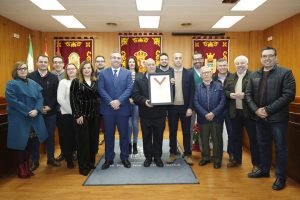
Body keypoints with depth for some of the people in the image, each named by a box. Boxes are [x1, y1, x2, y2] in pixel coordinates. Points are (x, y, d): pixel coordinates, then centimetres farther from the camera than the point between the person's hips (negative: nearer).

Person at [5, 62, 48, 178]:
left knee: (29, 144, 11)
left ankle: (27, 167, 26)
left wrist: (36, 110, -13)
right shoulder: (11, 84, -4)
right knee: (20, 144, 2)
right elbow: (12, 101, -14)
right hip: (19, 120, -5)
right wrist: (28, 111, -18)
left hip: (34, 119, 5)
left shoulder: (34, 84, 12)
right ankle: (21, 169, 17)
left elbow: (40, 98, 5)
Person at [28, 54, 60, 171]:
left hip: (50, 112, 2)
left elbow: (56, 95, 0)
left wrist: (50, 107, -11)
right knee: (35, 136, 8)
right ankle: (35, 161, 20)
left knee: (50, 136, 9)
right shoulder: (30, 77, 0)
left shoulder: (54, 78, 5)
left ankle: (51, 158, 22)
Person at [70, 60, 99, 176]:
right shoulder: (76, 82, -1)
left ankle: (91, 162, 25)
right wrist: (77, 115, -14)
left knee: (93, 139, 9)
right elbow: (73, 99, -7)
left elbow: (98, 97, 10)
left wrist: (99, 112, 1)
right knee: (83, 140, 2)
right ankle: (83, 166, 13)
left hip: (94, 115, 4)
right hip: (82, 114, -4)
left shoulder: (96, 82, 10)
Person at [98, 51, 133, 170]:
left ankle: (124, 158, 23)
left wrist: (119, 101, -16)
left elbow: (129, 89, -4)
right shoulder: (103, 73, 6)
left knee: (124, 134, 9)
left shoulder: (127, 73, 6)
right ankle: (108, 159, 21)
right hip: (108, 109, 0)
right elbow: (101, 89, -3)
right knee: (108, 135, 8)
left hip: (123, 108, 0)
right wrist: (110, 102, -15)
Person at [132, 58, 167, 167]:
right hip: (146, 114, 0)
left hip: (159, 113, 1)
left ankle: (158, 157, 26)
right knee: (146, 137, 10)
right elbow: (135, 95, -5)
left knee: (158, 137, 11)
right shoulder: (139, 80, 5)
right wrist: (144, 101, -21)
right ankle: (148, 157, 26)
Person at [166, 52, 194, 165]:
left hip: (185, 107, 0)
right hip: (172, 107, 1)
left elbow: (192, 92, -3)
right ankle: (172, 154, 23)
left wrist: (190, 107, -9)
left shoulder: (189, 73, 0)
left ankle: (187, 154, 21)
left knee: (186, 131, 8)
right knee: (172, 131, 10)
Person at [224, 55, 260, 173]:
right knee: (235, 137, 14)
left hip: (249, 112, -5)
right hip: (235, 112, 5)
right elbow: (225, 91, 11)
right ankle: (237, 159, 30)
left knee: (253, 137, 4)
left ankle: (256, 163, 16)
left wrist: (245, 95, -23)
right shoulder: (230, 77, 12)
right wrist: (230, 95, -8)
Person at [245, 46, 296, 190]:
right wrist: (256, 110, -9)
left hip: (278, 118, -5)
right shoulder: (254, 75, 8)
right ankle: (264, 170, 35)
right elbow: (248, 94, 7)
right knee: (263, 145, 17)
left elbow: (289, 95, -15)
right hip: (260, 117, 5)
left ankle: (281, 177, 22)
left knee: (280, 147, 6)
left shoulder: (285, 73, -7)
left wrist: (268, 110, -19)